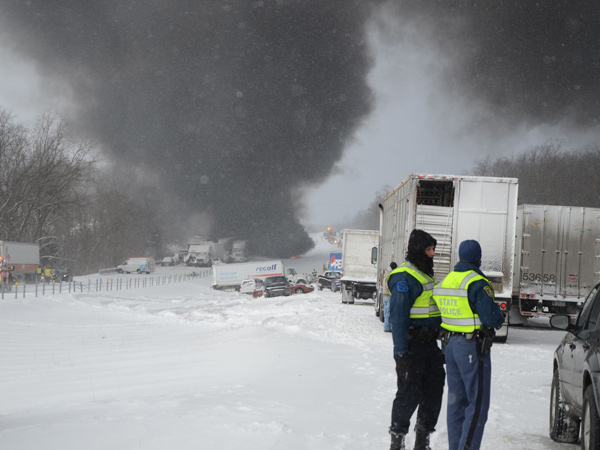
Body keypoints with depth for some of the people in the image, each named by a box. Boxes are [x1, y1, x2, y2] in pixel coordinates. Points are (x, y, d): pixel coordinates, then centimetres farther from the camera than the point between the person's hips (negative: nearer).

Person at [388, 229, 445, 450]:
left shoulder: (425, 274, 17)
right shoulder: (405, 277, -14)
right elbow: (398, 316, -19)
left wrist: (439, 344, 23)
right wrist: (402, 352, -22)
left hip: (429, 344, 9)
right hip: (412, 346, -9)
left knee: (434, 390, 10)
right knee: (409, 394, -4)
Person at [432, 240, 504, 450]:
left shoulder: (446, 281, 8)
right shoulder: (477, 283, -18)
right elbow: (491, 317, -20)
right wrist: (500, 318, -1)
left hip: (451, 344, 8)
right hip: (473, 348, -8)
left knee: (456, 399, 14)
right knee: (478, 402, -3)